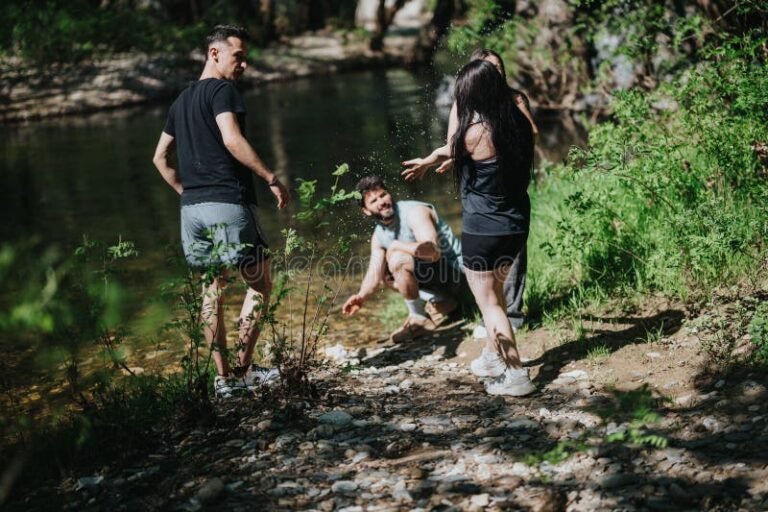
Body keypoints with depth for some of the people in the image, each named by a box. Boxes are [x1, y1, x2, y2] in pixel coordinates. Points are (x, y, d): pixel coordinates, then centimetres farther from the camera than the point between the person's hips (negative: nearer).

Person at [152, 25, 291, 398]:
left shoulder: (182, 100, 20)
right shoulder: (222, 90, -5)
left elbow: (160, 157, 22)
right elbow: (232, 140, -20)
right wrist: (272, 179, -16)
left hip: (192, 208, 8)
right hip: (227, 202, -8)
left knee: (212, 289, 10)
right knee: (260, 284, 3)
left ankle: (223, 377, 10)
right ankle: (242, 370, 1)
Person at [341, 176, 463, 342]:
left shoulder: (414, 212, -20)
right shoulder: (378, 236, 4)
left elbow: (433, 252, -34)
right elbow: (374, 276, 1)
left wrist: (396, 246, -22)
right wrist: (362, 296, -18)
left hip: (454, 270, -9)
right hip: (429, 270, 9)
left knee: (398, 260, -27)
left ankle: (419, 318, -10)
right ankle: (441, 302, 10)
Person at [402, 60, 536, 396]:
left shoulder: (476, 133, -23)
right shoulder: (518, 124, -1)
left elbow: (451, 146, 3)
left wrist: (459, 101, 10)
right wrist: (428, 161, 27)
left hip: (484, 230, -8)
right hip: (516, 225, 8)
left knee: (489, 302, 5)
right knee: (493, 290, 26)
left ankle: (516, 374, 3)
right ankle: (493, 356, 39)